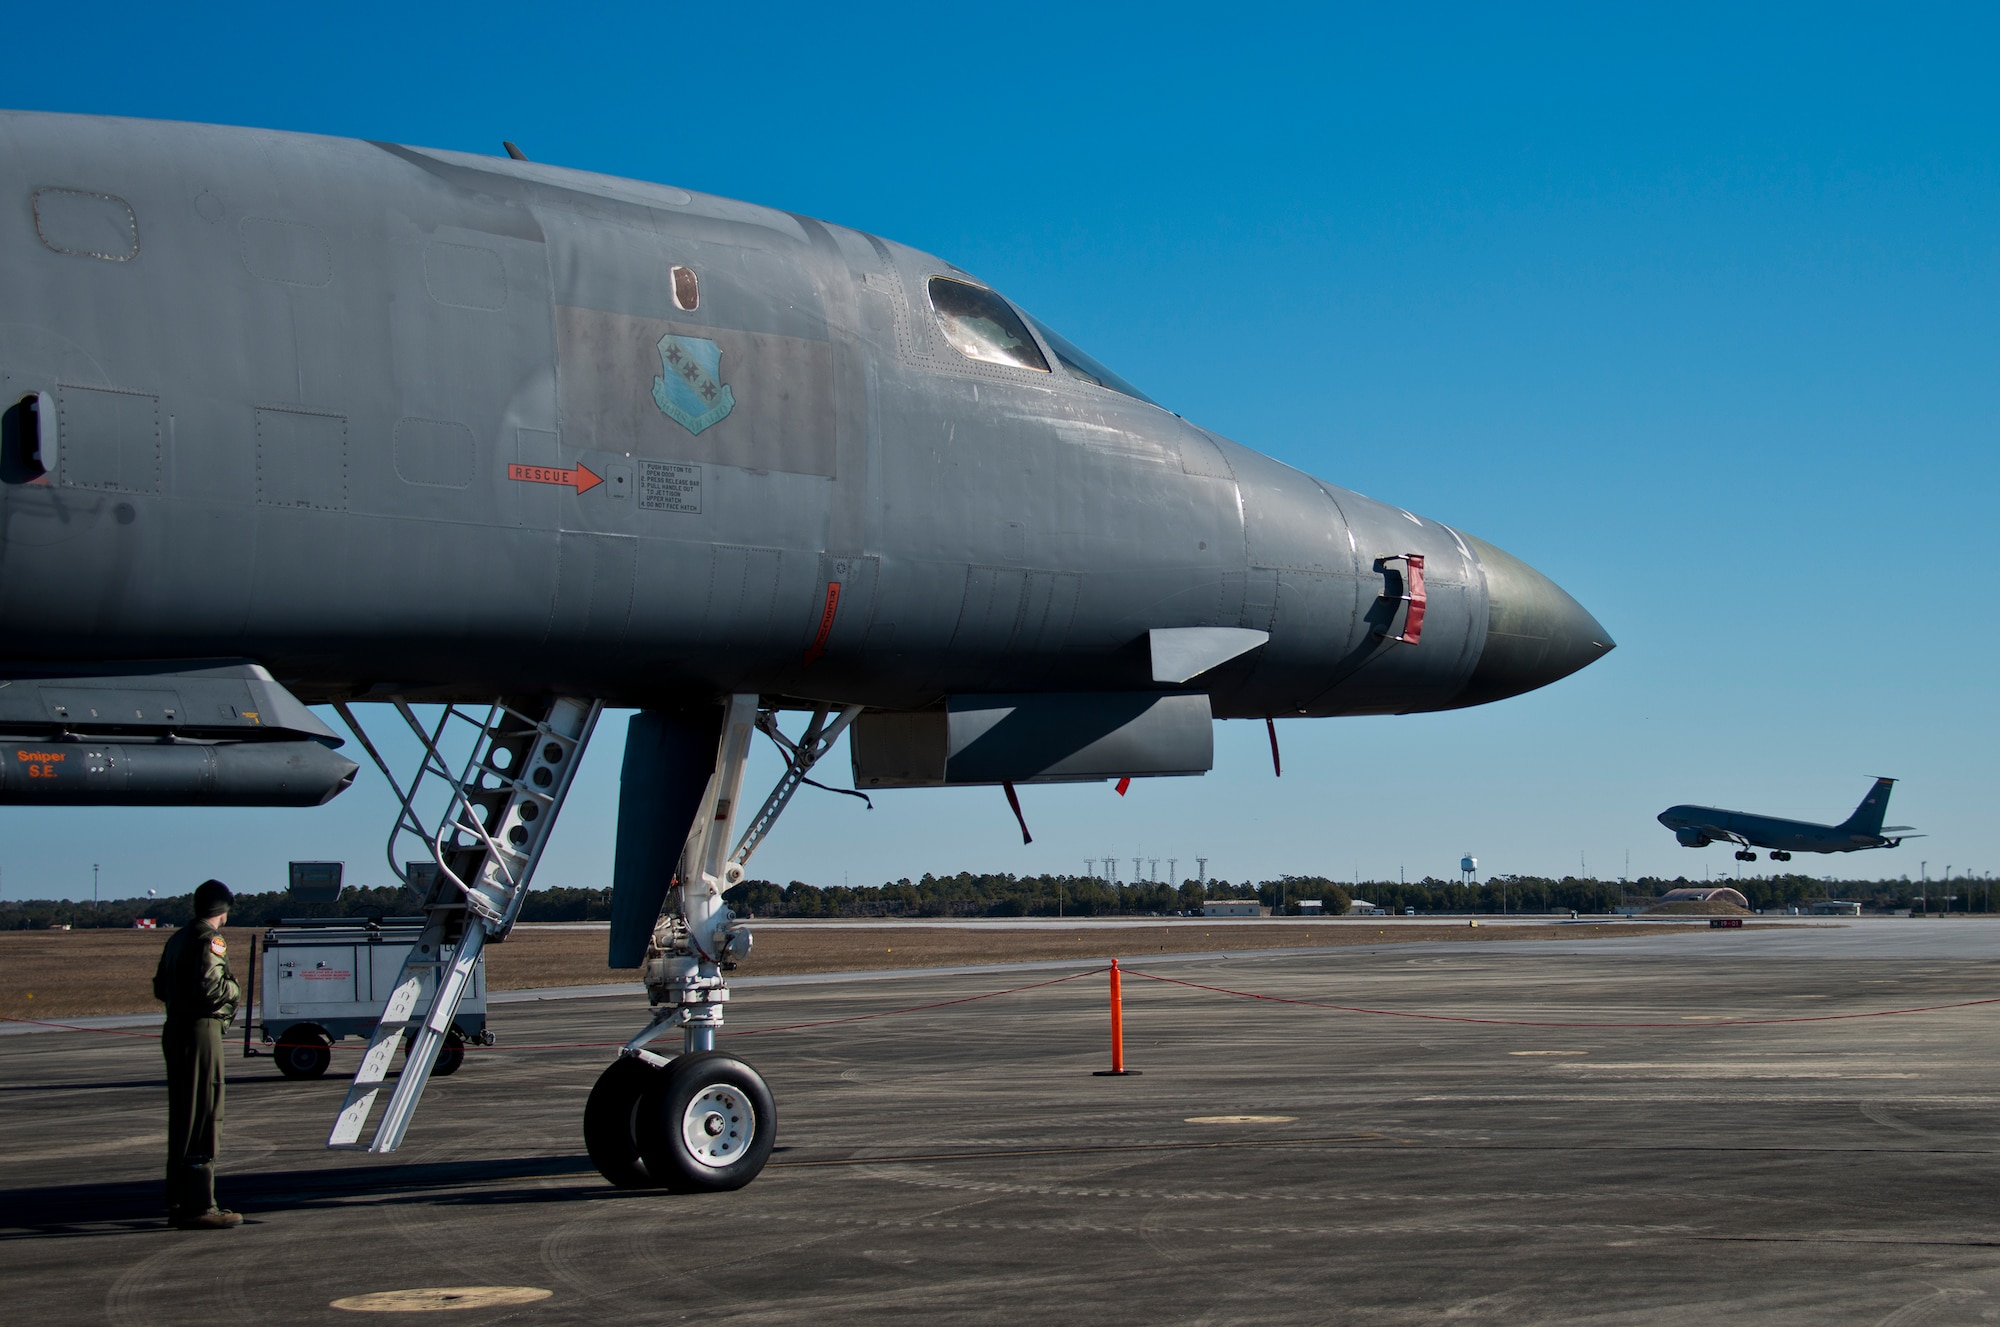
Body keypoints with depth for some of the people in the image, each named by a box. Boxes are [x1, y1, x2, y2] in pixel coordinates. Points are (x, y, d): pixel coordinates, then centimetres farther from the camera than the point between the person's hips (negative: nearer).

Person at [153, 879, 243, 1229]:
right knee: (204, 1118, -8)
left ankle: (179, 1203, 20)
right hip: (201, 1031, -10)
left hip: (175, 1031, 10)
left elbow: (160, 988, 20)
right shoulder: (209, 940, -12)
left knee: (182, 1118, 14)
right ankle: (198, 1206, -10)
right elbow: (208, 987, -23)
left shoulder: (177, 939, 16)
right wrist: (233, 989, -6)